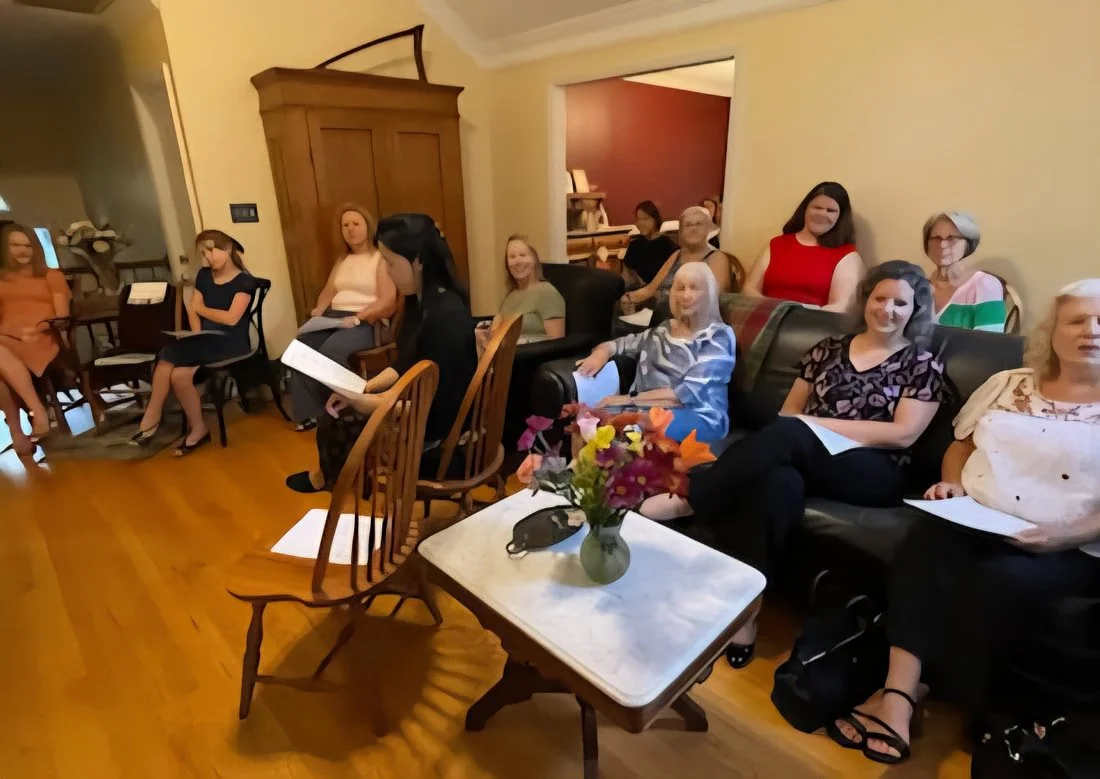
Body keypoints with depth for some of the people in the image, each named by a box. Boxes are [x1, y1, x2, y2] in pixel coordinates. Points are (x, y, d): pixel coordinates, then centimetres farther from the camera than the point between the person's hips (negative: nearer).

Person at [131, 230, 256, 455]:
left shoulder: (244, 281, -3)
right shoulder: (204, 275, 16)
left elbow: (231, 318, -12)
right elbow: (193, 311, 11)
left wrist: (201, 309, 4)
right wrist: (197, 336, -8)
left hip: (231, 344, -6)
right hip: (205, 339, 6)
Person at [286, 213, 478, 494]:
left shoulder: (444, 314, -29)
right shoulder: (424, 301, 2)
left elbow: (432, 399, -26)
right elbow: (405, 366, 10)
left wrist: (366, 403, -18)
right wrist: (363, 388, -1)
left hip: (436, 430, -8)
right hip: (418, 409, 8)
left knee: (335, 423, 3)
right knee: (337, 412, 10)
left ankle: (326, 479, 35)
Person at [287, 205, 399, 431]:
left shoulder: (381, 259, 2)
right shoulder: (341, 261, 26)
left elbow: (387, 301, -9)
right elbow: (328, 292, 20)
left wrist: (357, 318, -21)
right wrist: (319, 310, -3)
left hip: (366, 321, -6)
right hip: (333, 318, 6)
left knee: (330, 351, -34)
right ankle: (309, 412, -16)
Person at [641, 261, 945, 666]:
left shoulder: (923, 365, 9)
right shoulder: (829, 348, 18)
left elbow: (903, 433, -4)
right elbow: (788, 411, 15)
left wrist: (820, 423, -9)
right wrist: (799, 430, -9)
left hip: (872, 473, -2)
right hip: (802, 458, 3)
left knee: (788, 434, -34)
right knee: (780, 483, -36)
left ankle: (688, 499, -28)